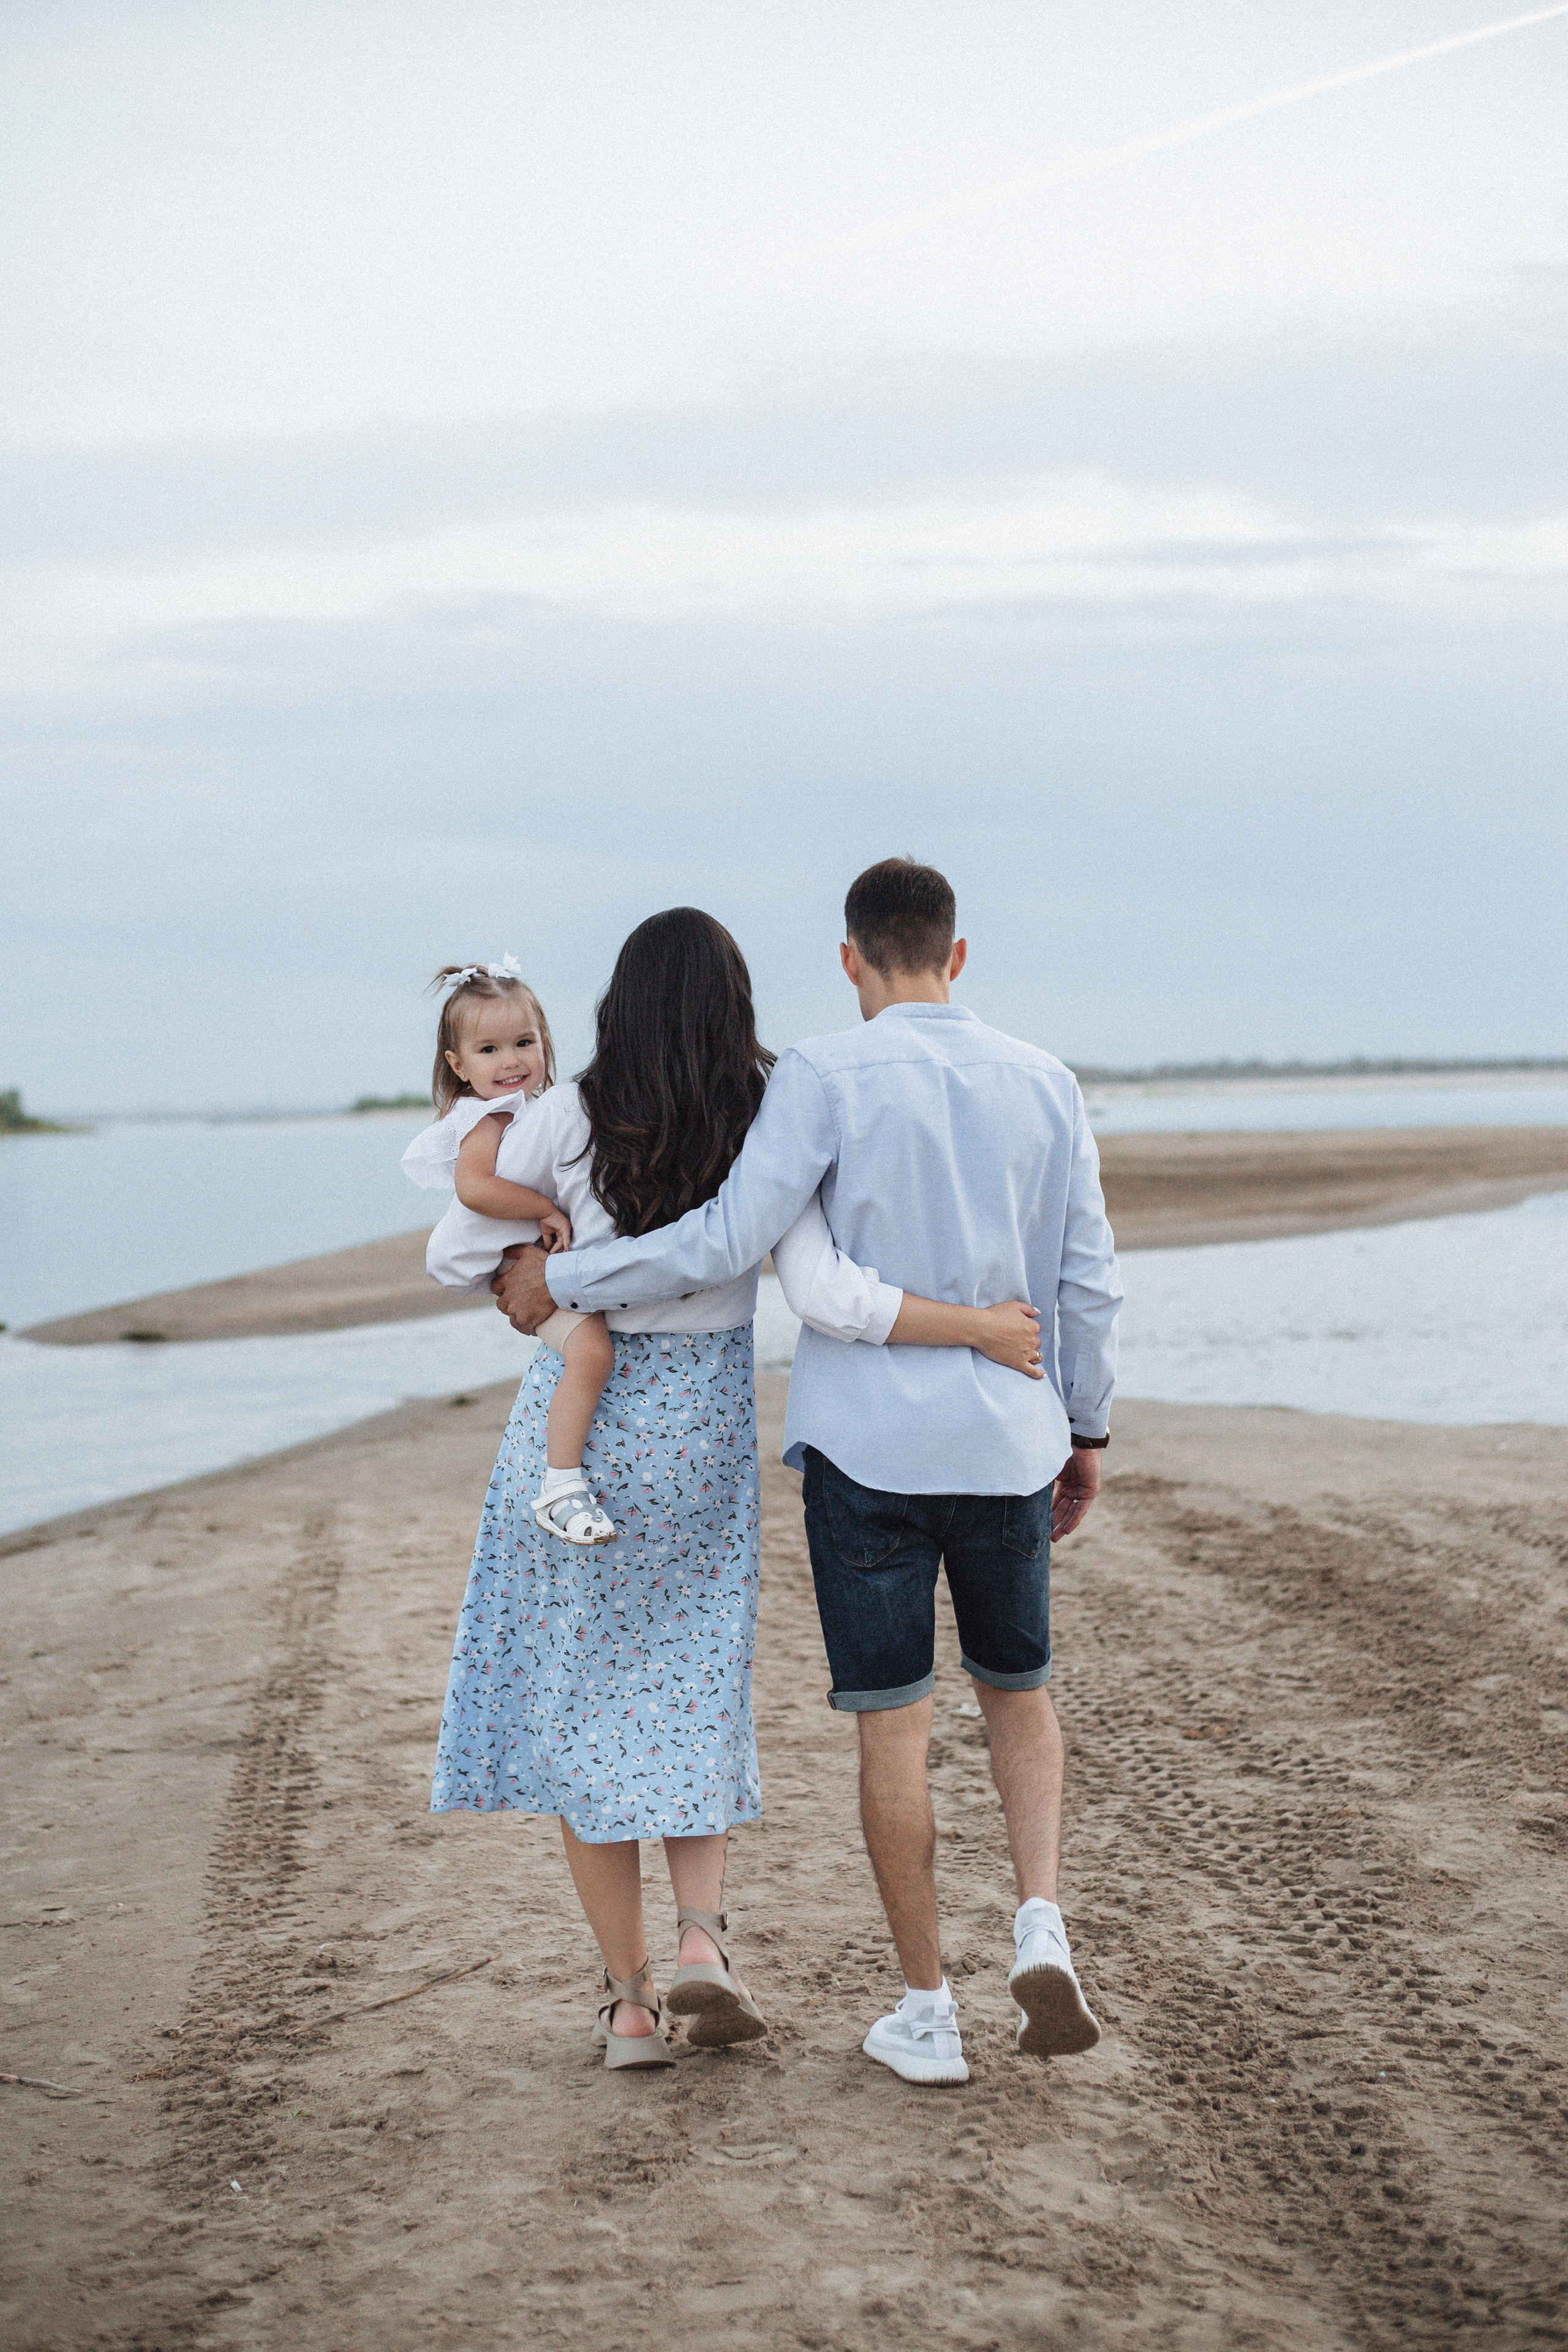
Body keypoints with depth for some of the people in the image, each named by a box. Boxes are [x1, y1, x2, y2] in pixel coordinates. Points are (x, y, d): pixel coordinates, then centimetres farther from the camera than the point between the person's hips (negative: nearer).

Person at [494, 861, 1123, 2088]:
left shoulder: (826, 1078, -9)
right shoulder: (1044, 1083, 3)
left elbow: (727, 1239, -16)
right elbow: (1090, 1278, 5)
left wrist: (560, 1278, -5)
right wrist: (1088, 1429, 17)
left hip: (869, 1442, -3)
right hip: (1007, 1441, 3)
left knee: (894, 1722, 4)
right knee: (1019, 1690, 21)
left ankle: (928, 2014, 11)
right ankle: (1042, 1927, 2)